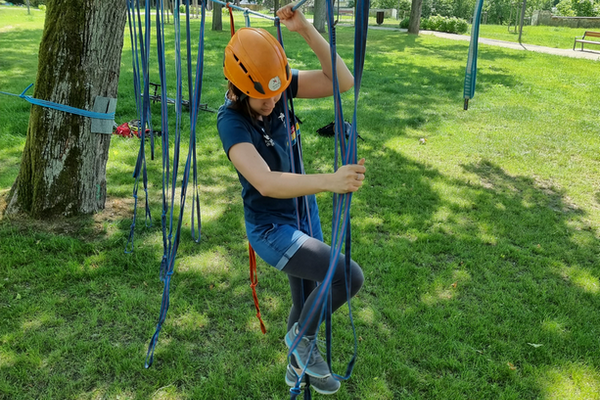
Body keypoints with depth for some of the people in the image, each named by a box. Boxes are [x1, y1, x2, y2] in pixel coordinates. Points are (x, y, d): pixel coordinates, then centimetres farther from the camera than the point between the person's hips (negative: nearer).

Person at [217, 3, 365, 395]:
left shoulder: (280, 87, -10)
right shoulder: (231, 121, -26)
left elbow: (343, 81, -19)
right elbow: (266, 183, -40)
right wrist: (330, 181, -54)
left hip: (305, 214, 6)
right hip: (272, 229, -6)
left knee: (308, 300, 22)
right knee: (349, 276, -20)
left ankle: (300, 365, 52)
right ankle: (301, 337, 10)